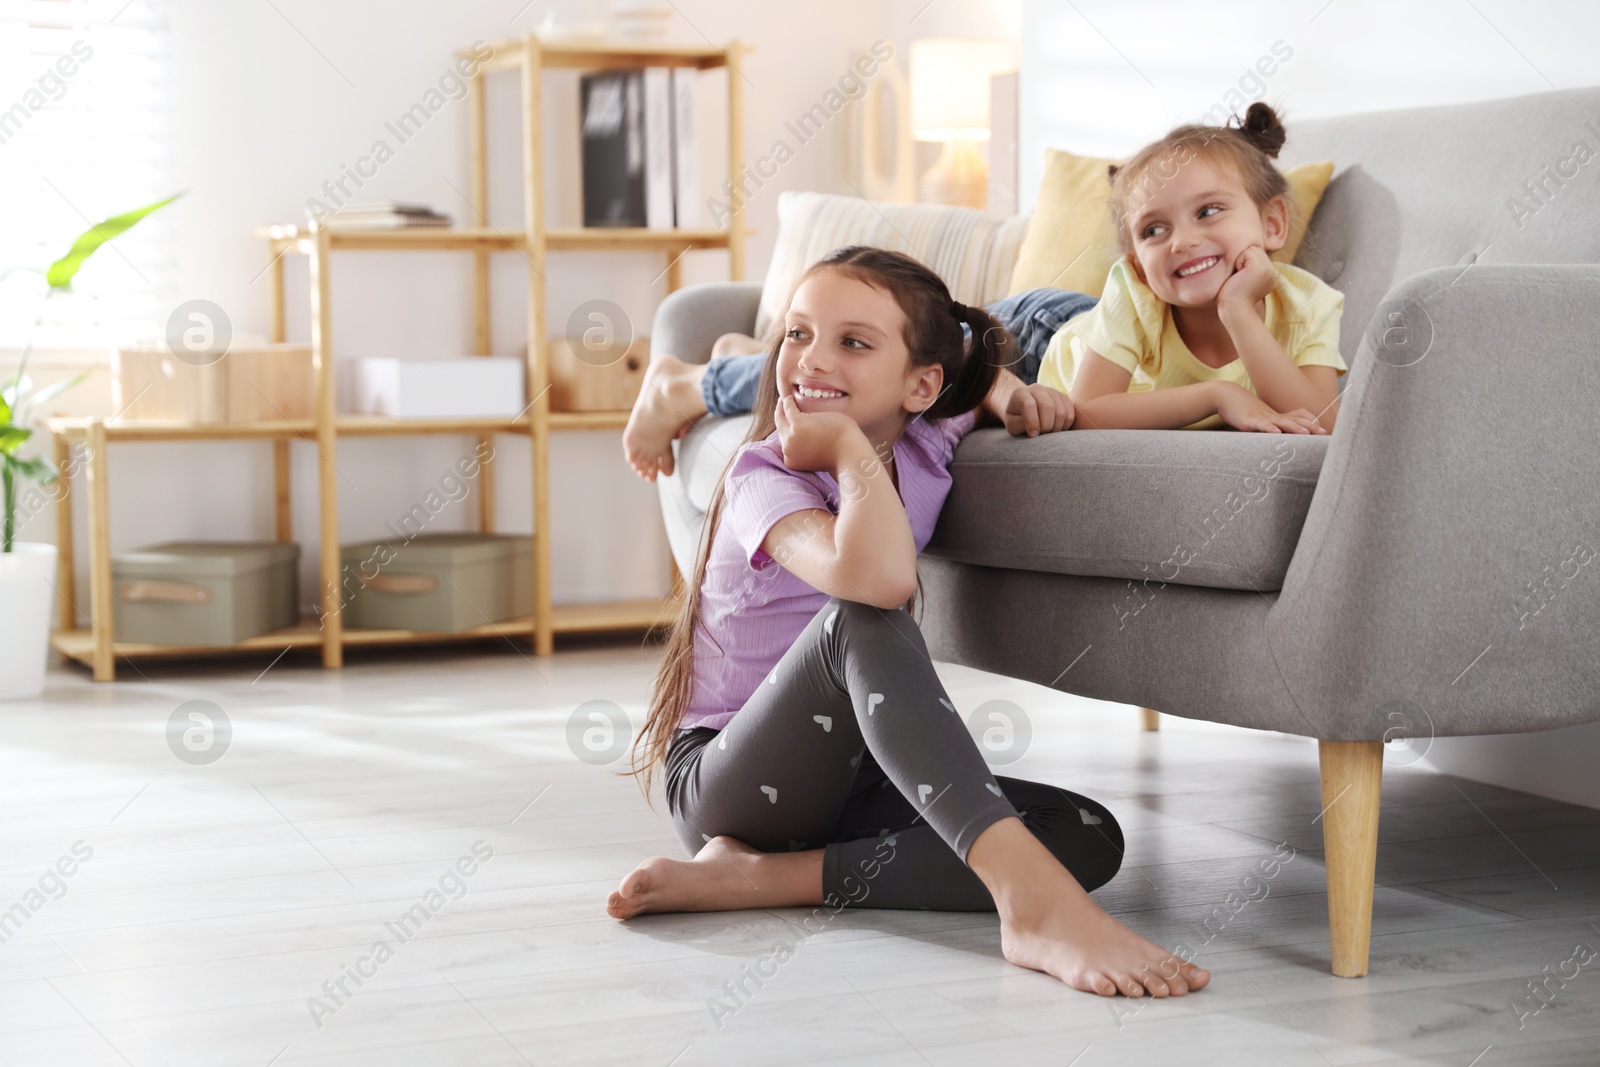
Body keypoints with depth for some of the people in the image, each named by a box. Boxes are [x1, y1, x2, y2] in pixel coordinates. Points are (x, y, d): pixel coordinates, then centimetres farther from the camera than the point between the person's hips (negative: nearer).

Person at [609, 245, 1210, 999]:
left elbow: (985, 375, 28)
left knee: (1090, 839, -17)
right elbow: (878, 579, -38)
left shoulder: (925, 442, 2)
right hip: (724, 783, -6)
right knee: (863, 620, -35)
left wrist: (1013, 394, 4)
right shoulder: (765, 477, -15)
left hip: (853, 777, 6)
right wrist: (850, 445, -22)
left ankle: (757, 877, -23)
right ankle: (1030, 897, -49)